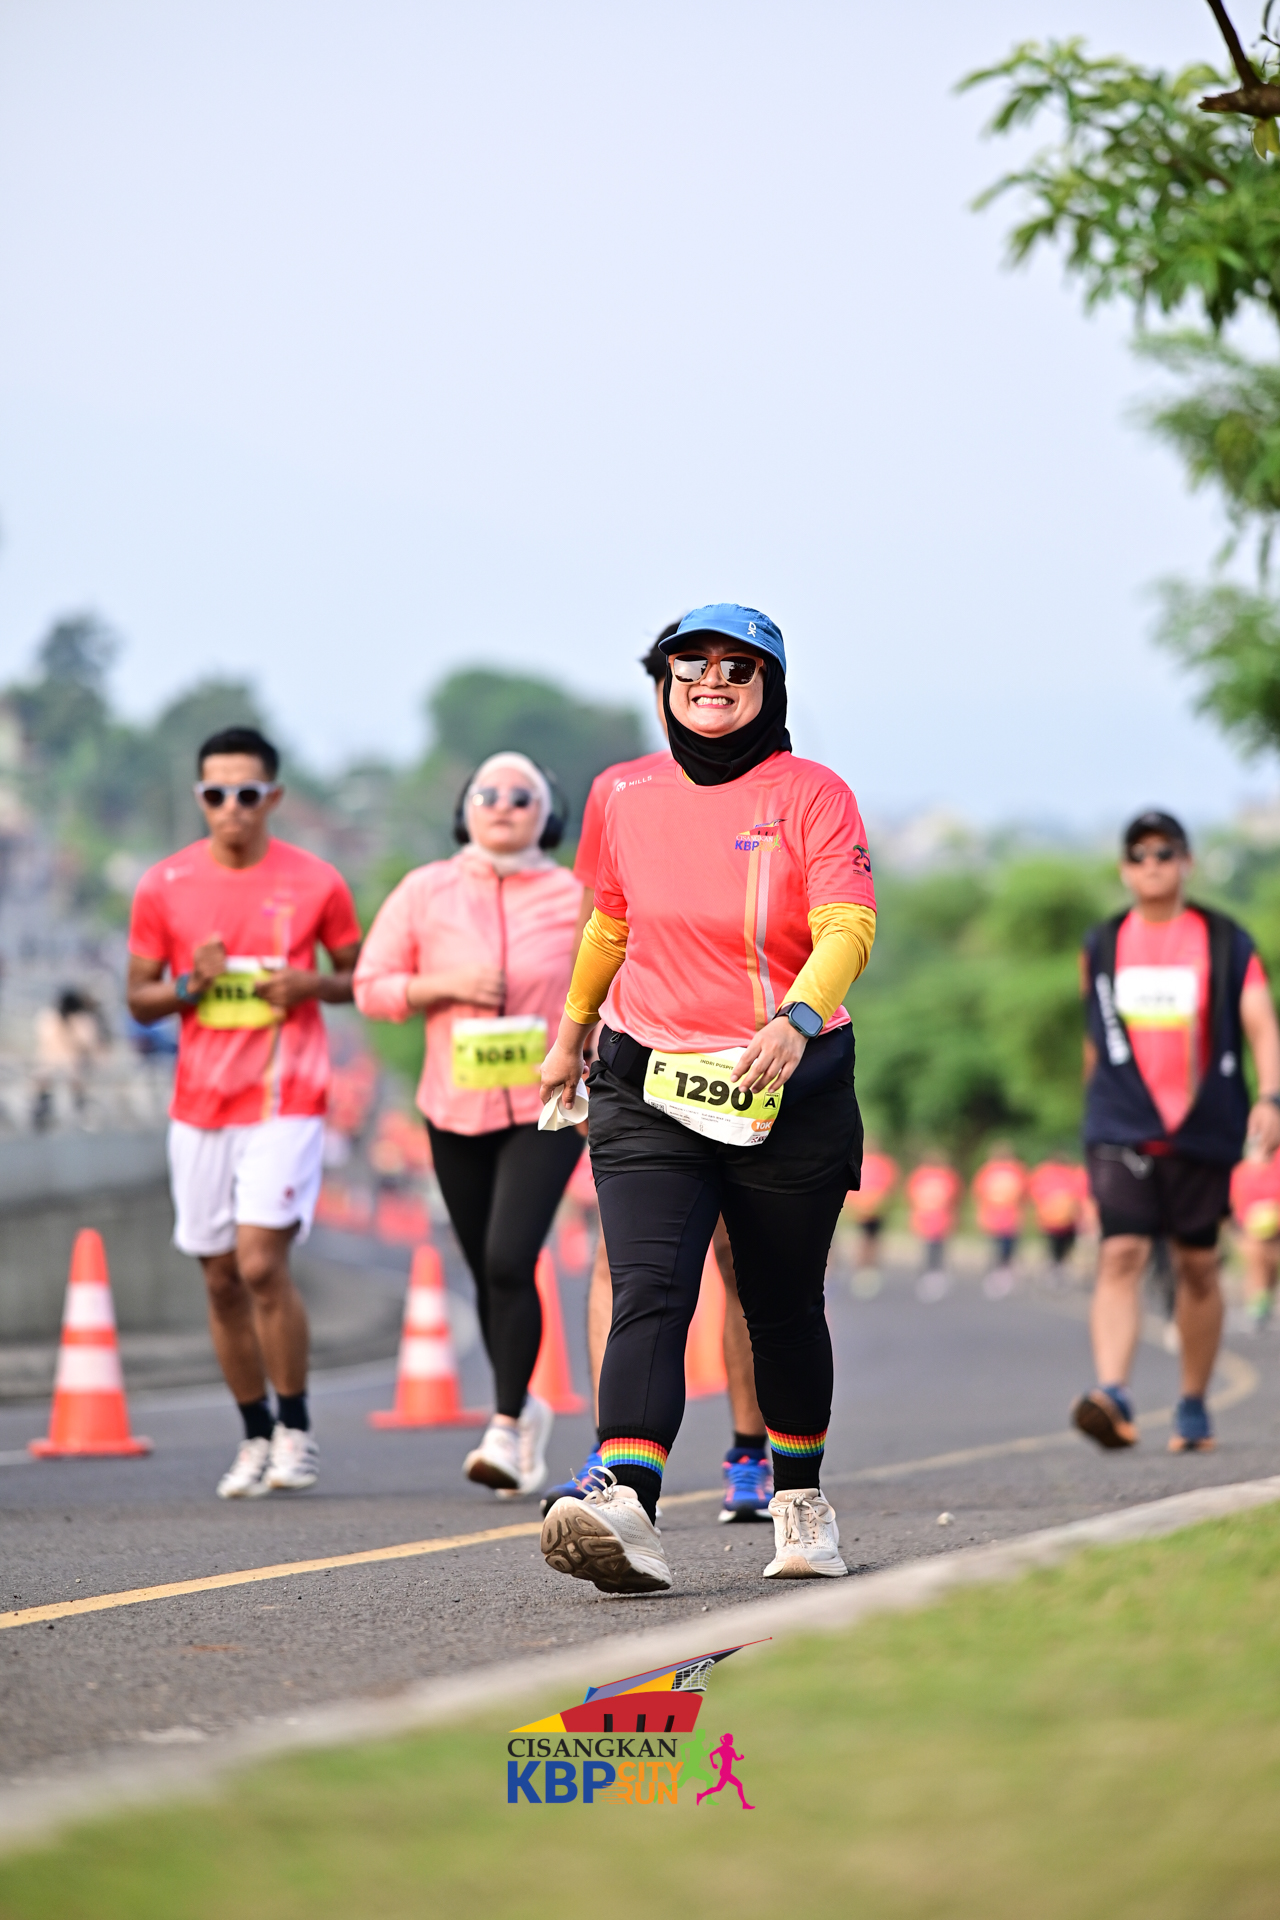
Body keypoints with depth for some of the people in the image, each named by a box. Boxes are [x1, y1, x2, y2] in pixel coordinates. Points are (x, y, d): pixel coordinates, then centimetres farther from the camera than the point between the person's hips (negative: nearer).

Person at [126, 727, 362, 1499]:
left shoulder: (316, 883, -1)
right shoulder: (164, 886, 3)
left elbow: (361, 977, 10)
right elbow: (140, 1000, 10)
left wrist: (311, 985, -10)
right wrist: (190, 985, -11)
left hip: (287, 1100, -3)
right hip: (200, 1106, 3)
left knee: (261, 1263, -15)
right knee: (221, 1279, 7)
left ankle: (297, 1427, 2)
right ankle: (257, 1437, 20)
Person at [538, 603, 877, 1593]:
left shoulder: (813, 796, -5)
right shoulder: (633, 799, 7)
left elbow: (849, 927, -18)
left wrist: (797, 1017, -37)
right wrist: (571, 1034, 34)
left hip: (790, 1093, -2)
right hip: (648, 1090, 2)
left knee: (784, 1306, 11)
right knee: (648, 1295, -16)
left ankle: (802, 1501, 33)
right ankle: (626, 1511, -31)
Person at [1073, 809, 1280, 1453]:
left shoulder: (1225, 942, 3)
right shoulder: (1102, 947, 10)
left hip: (1203, 1130, 0)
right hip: (1121, 1129, 0)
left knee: (1198, 1266, 8)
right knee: (1120, 1255, -17)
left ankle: (1193, 1406, 22)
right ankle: (1113, 1396, -30)